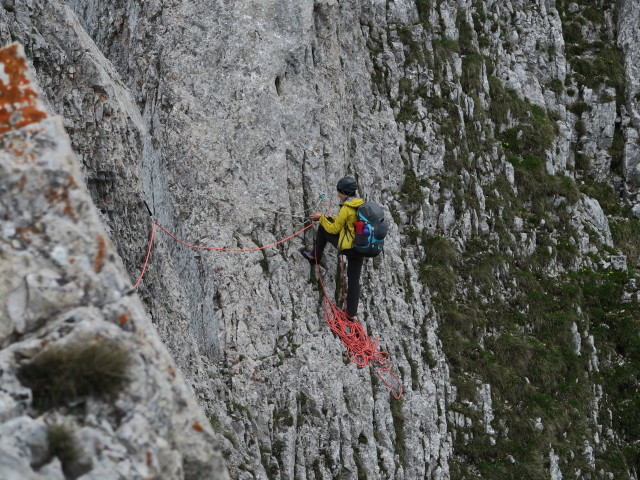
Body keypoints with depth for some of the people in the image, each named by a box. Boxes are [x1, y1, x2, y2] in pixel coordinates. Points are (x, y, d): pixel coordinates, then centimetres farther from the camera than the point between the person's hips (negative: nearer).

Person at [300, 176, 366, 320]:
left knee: (323, 228, 16)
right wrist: (325, 218, 22)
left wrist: (321, 218, 7)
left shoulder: (346, 209, -16)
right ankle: (352, 313, 13)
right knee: (354, 280, 13)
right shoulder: (361, 206, 8)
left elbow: (334, 229, -6)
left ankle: (315, 256, 33)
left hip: (346, 247, -7)